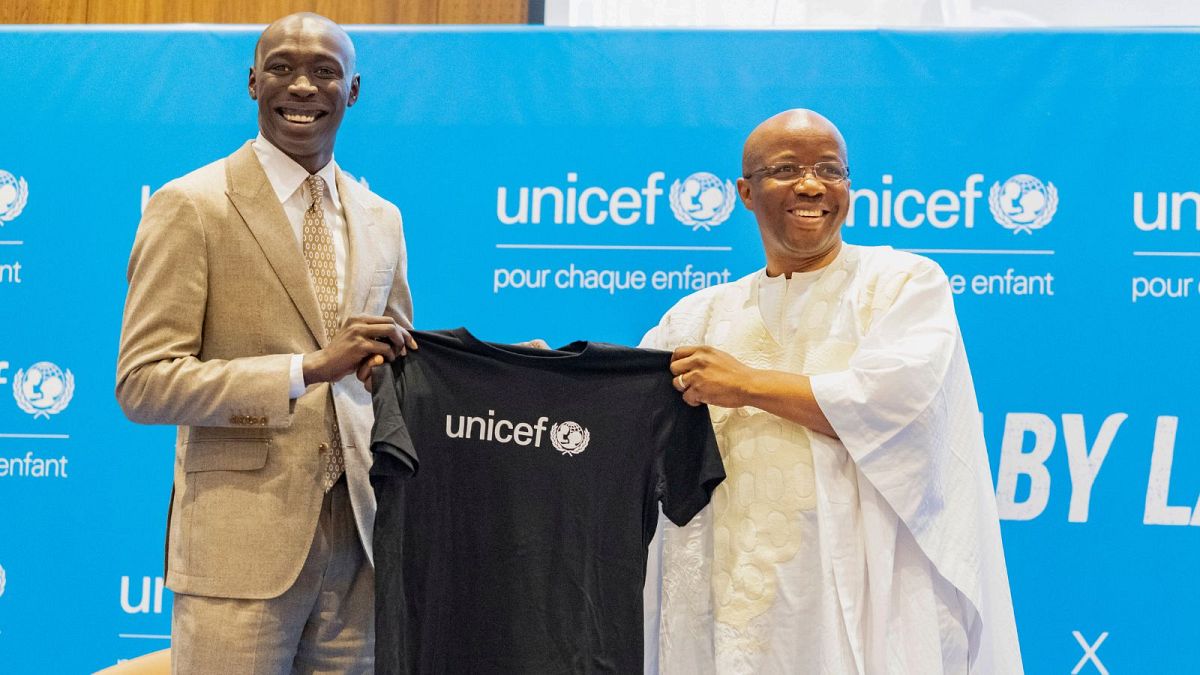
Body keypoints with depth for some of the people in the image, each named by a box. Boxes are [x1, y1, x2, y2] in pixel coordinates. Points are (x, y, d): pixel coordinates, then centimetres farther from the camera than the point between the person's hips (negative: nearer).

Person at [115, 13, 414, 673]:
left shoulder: (380, 219, 12)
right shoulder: (189, 206, -5)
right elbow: (142, 383, -12)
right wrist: (310, 368, -21)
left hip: (360, 536, 5)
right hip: (242, 542, -5)